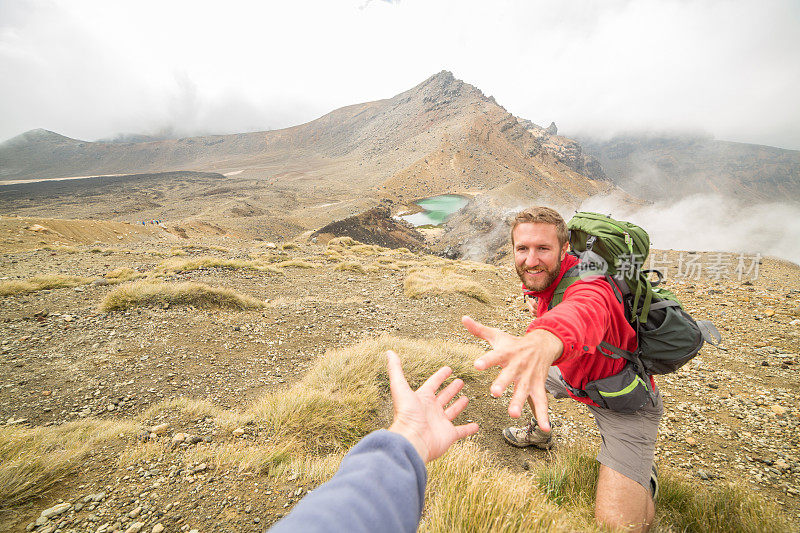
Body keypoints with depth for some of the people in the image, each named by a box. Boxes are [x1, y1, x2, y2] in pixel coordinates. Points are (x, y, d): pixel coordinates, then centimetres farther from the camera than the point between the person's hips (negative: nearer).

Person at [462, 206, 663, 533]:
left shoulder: (589, 285, -38)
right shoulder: (547, 282, -9)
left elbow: (584, 311, -61)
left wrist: (543, 341, -80)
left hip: (626, 403, -7)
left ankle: (644, 479, 17)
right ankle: (540, 433, 45)